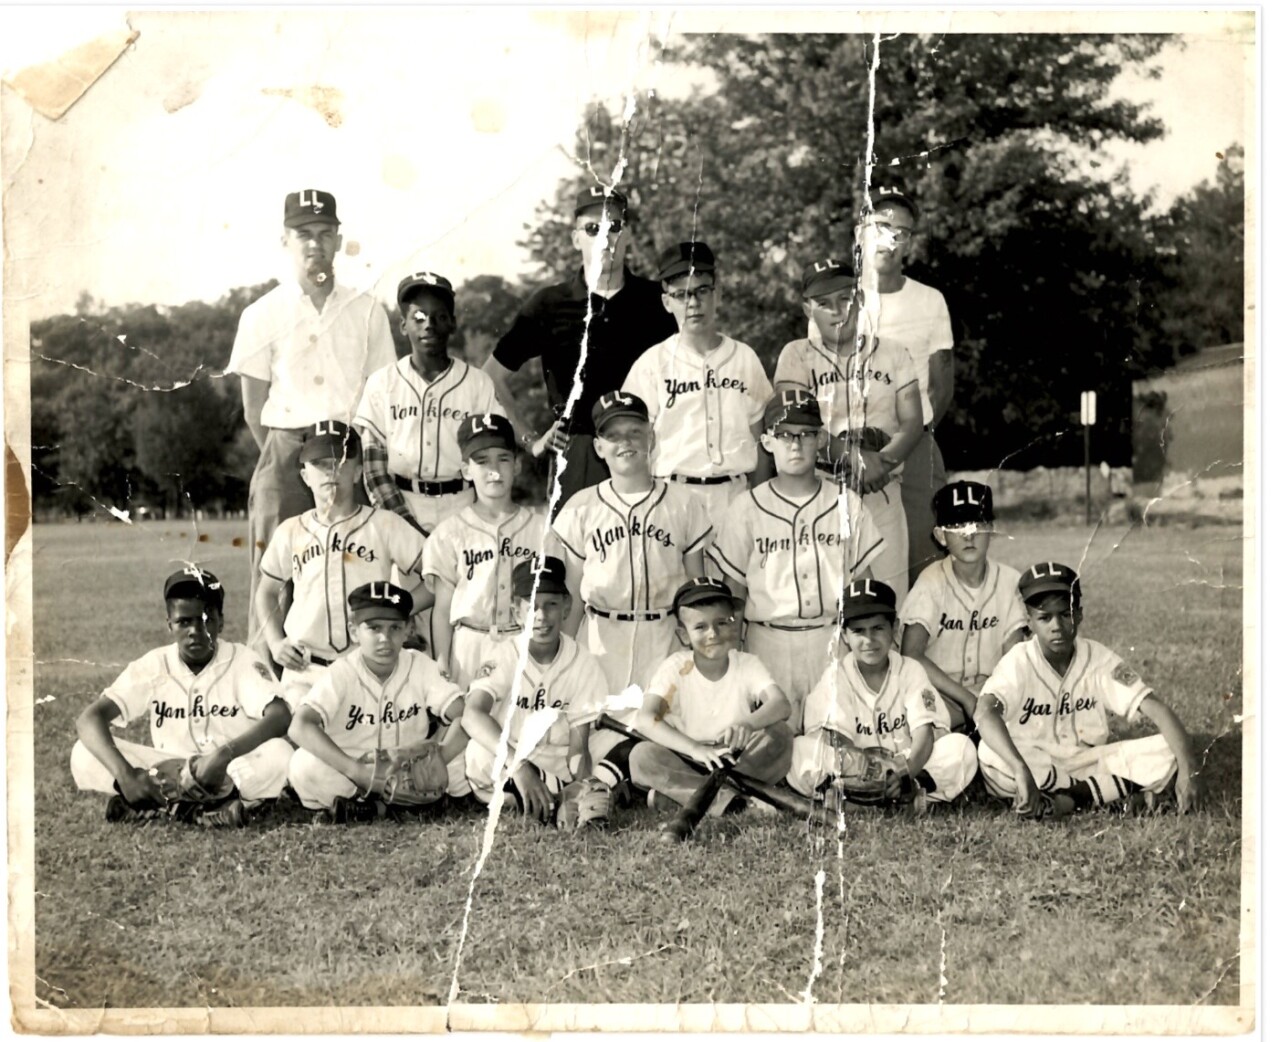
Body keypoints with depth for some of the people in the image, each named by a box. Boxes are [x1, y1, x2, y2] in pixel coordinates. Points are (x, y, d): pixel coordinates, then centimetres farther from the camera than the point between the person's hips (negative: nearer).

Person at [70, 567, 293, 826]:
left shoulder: (242, 662, -9)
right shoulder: (152, 667, -5)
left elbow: (280, 716, -25)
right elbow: (89, 717, -14)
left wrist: (226, 754, -41)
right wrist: (125, 775, -33)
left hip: (235, 774, -1)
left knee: (279, 754, -33)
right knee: (84, 755, -17)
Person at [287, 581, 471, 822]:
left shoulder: (421, 667, -6)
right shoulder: (341, 674, -13)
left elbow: (464, 717, -14)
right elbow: (299, 727, -29)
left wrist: (436, 758, -34)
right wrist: (355, 770, -40)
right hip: (346, 772, -2)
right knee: (304, 765, -31)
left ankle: (364, 807, -16)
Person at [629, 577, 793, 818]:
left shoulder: (748, 665, -3)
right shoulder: (676, 668, -6)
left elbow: (782, 705, -22)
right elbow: (645, 719, -21)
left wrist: (748, 723, -46)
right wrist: (694, 749, -37)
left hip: (742, 764, 1)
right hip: (685, 764, -1)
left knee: (780, 735, -24)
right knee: (642, 755, -26)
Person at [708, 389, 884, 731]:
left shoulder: (846, 504, 6)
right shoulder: (748, 507, 3)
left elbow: (863, 583, 8)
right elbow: (731, 588, 5)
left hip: (833, 637, 1)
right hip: (769, 639, -1)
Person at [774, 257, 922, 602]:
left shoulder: (892, 355, 12)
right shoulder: (797, 356, 5)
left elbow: (912, 423, 3)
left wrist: (884, 461, -17)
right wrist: (854, 457, -19)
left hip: (882, 494, 2)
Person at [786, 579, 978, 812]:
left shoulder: (910, 671, 1)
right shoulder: (836, 676, -2)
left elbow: (924, 732, -12)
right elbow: (838, 741, -14)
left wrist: (906, 771, -34)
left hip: (908, 765, 1)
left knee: (962, 748, -22)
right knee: (801, 751, -29)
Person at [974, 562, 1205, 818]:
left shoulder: (1099, 659, -9)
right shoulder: (1019, 662, -17)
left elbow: (1158, 710, -15)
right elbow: (984, 712, -37)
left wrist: (1187, 768, -33)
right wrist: (1022, 771, -53)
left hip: (1090, 763, 2)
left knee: (1168, 752, -19)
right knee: (990, 755, -37)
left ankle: (1067, 801, -18)